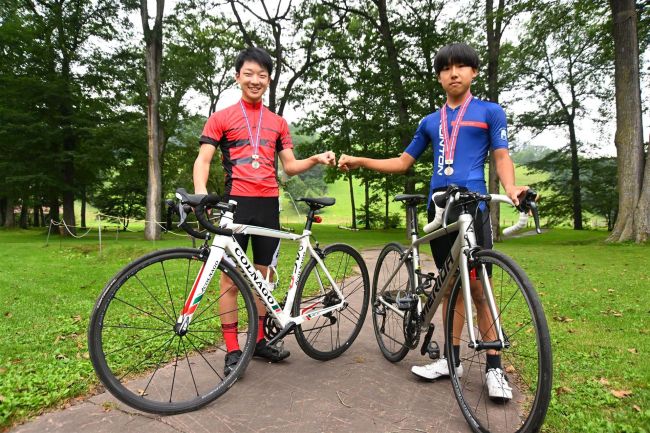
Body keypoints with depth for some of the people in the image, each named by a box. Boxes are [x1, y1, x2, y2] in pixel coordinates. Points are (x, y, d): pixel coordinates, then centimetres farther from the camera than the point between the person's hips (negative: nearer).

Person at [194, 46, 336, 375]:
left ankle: (259, 340, 24)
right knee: (230, 277, -2)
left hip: (268, 204, 4)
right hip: (235, 203, -3)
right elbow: (204, 159, -5)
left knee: (263, 275, 10)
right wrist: (200, 190, -24)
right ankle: (232, 350, 9)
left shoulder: (278, 123, 15)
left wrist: (316, 159, -6)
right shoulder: (221, 118, 4)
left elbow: (289, 166, 13)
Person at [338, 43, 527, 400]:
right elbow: (403, 162, 18)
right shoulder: (430, 122, 17)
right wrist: (359, 161, 8)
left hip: (473, 207, -4)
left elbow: (501, 156, 2)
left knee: (477, 287, -5)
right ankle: (451, 358, 19)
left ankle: (493, 367, 8)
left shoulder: (490, 111, 7)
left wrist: (510, 187, -19)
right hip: (439, 209, 4)